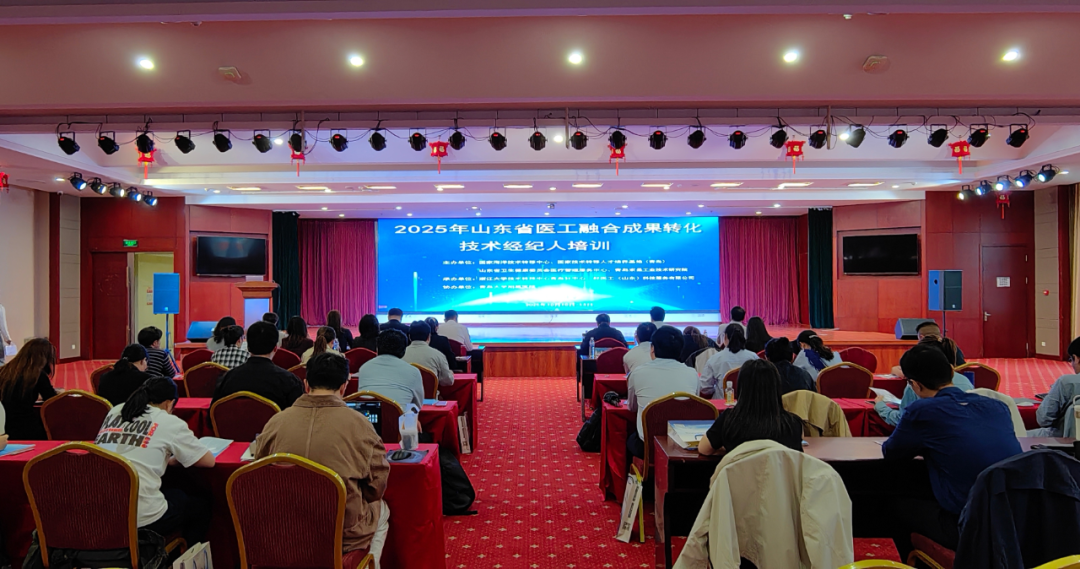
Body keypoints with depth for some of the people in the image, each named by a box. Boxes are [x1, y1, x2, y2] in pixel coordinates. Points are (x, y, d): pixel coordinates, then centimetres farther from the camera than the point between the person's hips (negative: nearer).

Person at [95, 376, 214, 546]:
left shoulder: (115, 412, 11)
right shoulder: (170, 422, -4)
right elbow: (209, 461, 4)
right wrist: (173, 458, 21)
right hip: (142, 518, -6)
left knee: (176, 494, 34)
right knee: (201, 506, 24)